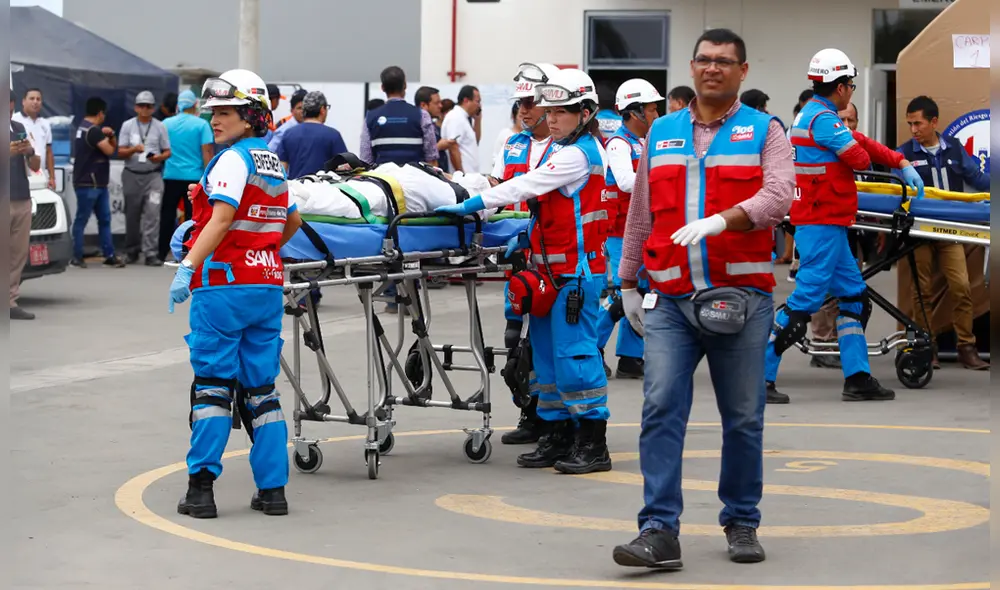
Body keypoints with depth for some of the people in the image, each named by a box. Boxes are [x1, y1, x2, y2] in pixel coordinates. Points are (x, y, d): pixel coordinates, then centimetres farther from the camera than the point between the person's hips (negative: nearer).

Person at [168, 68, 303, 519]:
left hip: (225, 284, -7)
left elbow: (222, 218, -23)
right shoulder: (273, 165, 14)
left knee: (212, 384, -3)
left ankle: (201, 487, -6)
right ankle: (272, 488, 8)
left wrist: (187, 267, -28)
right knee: (261, 388, 10)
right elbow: (293, 222, 28)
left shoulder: (232, 160, -10)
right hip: (268, 287, 7)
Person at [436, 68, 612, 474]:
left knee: (573, 353, -9)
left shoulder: (579, 154, -15)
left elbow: (526, 186, -21)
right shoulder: (565, 149, 17)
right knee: (546, 353, 11)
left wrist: (472, 205, -22)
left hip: (576, 272, -10)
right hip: (552, 269, 10)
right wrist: (525, 236, 12)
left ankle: (592, 444, -4)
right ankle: (556, 437, 17)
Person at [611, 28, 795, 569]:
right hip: (670, 300, 2)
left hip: (741, 298, -2)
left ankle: (742, 523, 20)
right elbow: (640, 215, 19)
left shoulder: (765, 132, 5)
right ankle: (660, 532, -10)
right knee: (661, 409, -9)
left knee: (743, 418, 5)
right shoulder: (661, 133, 14)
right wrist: (628, 282, 18)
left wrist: (721, 219, -27)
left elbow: (777, 197, -12)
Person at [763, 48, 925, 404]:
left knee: (855, 299, 13)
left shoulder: (810, 115, 16)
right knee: (805, 301, -9)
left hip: (827, 224, 11)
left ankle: (858, 380, 14)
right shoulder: (823, 119, -17)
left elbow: (862, 143, 19)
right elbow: (861, 159, -16)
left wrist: (902, 164, 16)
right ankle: (759, 377, -7)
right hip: (823, 224, -11)